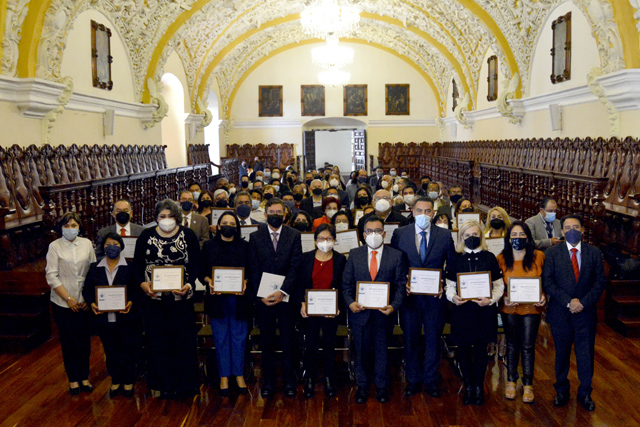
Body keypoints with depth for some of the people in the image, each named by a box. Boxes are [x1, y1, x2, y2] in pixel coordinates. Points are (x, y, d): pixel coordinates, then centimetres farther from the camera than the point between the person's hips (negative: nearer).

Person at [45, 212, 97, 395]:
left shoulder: (86, 243, 2)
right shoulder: (55, 246, -5)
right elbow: (51, 276, -8)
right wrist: (69, 299, -12)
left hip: (85, 302, 2)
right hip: (63, 303, -2)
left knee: (85, 340, 8)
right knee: (68, 341, 6)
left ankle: (84, 377, 24)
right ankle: (73, 379, 21)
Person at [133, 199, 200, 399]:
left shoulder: (188, 235, 2)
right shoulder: (146, 236, 6)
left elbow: (195, 265, -2)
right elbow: (137, 265, 5)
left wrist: (189, 285, -19)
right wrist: (142, 283, -13)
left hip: (181, 298, -1)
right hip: (153, 298, 1)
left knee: (183, 340, 4)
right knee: (157, 341, 6)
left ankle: (184, 382, 19)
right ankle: (160, 384, 20)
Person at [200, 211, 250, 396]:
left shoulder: (245, 246, 5)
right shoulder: (209, 246, 6)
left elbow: (251, 271, 4)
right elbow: (202, 272, 5)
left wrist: (245, 282, -14)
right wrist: (209, 281, -14)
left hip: (239, 298, 0)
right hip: (217, 298, 0)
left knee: (239, 337, 5)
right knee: (221, 338, 6)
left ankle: (239, 374, 20)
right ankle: (224, 376, 17)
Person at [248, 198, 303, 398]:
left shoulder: (294, 235, 2)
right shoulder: (255, 237, 5)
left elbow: (295, 267, -5)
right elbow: (254, 269, 2)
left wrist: (283, 291, -15)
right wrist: (260, 295, -9)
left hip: (286, 296, -1)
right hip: (263, 297, 1)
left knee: (288, 340, 6)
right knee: (266, 341, 8)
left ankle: (289, 381, 19)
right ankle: (268, 381, 20)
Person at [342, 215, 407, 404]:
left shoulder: (396, 256, -1)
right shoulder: (354, 254, 3)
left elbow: (400, 285, -2)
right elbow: (346, 283, 3)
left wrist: (394, 306, -16)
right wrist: (350, 302, -14)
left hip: (383, 312, -1)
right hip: (360, 311, 1)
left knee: (381, 350, 12)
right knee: (362, 351, 12)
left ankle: (382, 386, 31)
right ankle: (362, 386, 30)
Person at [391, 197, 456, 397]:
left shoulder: (445, 235, 1)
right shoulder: (400, 234, 1)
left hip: (435, 296, 0)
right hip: (409, 295, 0)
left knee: (433, 339, 10)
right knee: (410, 339, 10)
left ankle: (431, 380, 25)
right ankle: (413, 380, 26)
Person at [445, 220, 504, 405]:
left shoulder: (489, 258, 4)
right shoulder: (456, 260, 6)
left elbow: (499, 285, 3)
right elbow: (449, 285, 8)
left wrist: (491, 299, -14)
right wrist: (453, 297, -13)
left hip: (484, 310, -1)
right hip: (462, 309, 1)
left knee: (480, 350, 4)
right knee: (463, 349, 4)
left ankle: (479, 387, 21)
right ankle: (468, 387, 21)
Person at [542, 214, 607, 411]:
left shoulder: (594, 253, 1)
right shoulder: (552, 252, -3)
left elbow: (600, 282, -2)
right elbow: (547, 282, -8)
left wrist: (583, 302, -14)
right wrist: (568, 301, -17)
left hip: (586, 313, 1)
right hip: (560, 314, 0)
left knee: (586, 355, 8)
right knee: (561, 354, 13)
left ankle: (585, 393, 27)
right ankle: (562, 390, 31)